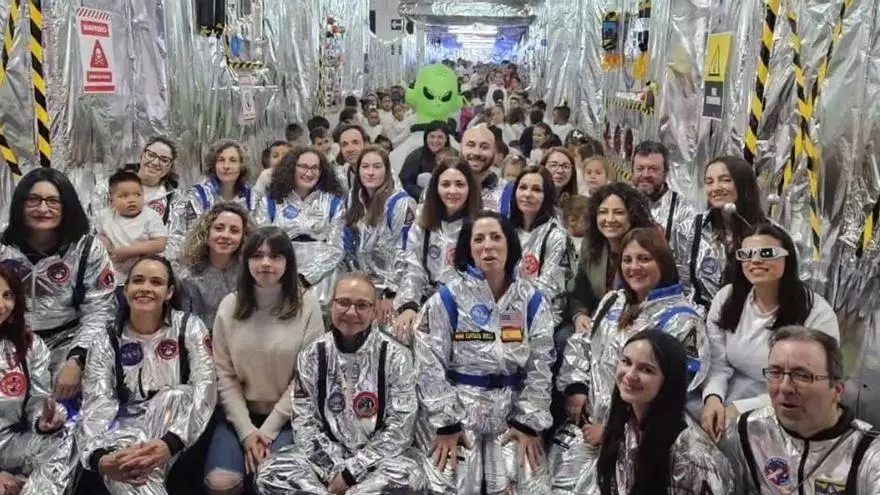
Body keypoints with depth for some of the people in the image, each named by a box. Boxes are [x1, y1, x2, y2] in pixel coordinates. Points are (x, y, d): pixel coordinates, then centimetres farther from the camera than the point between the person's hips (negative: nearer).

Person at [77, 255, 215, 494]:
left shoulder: (190, 327, -3)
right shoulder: (106, 341, 1)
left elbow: (205, 389, -16)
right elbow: (96, 405, -11)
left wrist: (170, 443, -35)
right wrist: (99, 458, -35)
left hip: (177, 426, 1)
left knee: (176, 395, -35)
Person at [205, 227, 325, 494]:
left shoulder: (307, 305, -7)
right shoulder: (229, 305, 0)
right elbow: (224, 375, -1)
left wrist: (268, 430, -12)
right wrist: (246, 430, -11)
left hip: (287, 417, -2)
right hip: (239, 414, 2)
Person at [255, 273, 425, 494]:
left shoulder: (395, 356, -8)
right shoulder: (312, 356, 0)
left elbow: (399, 429, -10)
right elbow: (304, 422, 0)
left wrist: (351, 472, -15)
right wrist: (337, 468, -14)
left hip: (379, 455, -2)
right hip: (327, 455, 2)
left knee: (406, 474, -36)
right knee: (270, 473, -23)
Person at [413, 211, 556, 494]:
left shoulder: (532, 301, 4)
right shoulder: (447, 299, -5)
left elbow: (539, 367, 4)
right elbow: (430, 367, -8)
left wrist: (529, 423, -3)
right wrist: (445, 424, -12)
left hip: (512, 412, 3)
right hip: (456, 409, -2)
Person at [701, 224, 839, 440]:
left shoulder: (817, 312, -10)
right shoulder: (726, 299, 1)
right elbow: (717, 363, 0)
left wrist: (740, 409, -20)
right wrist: (713, 397, -22)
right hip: (727, 413, 3)